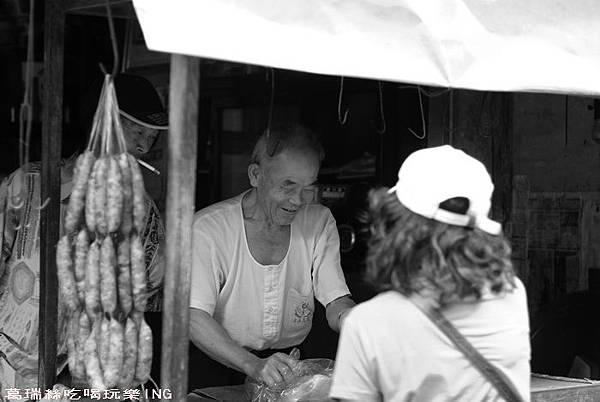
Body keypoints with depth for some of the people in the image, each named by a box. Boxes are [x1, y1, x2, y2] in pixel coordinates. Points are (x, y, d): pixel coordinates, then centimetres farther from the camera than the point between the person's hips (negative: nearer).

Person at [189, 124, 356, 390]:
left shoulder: (319, 222, 2)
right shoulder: (208, 228, -13)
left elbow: (336, 304, -2)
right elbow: (194, 317, -21)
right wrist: (253, 365, -35)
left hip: (288, 362, 3)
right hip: (219, 364, -3)